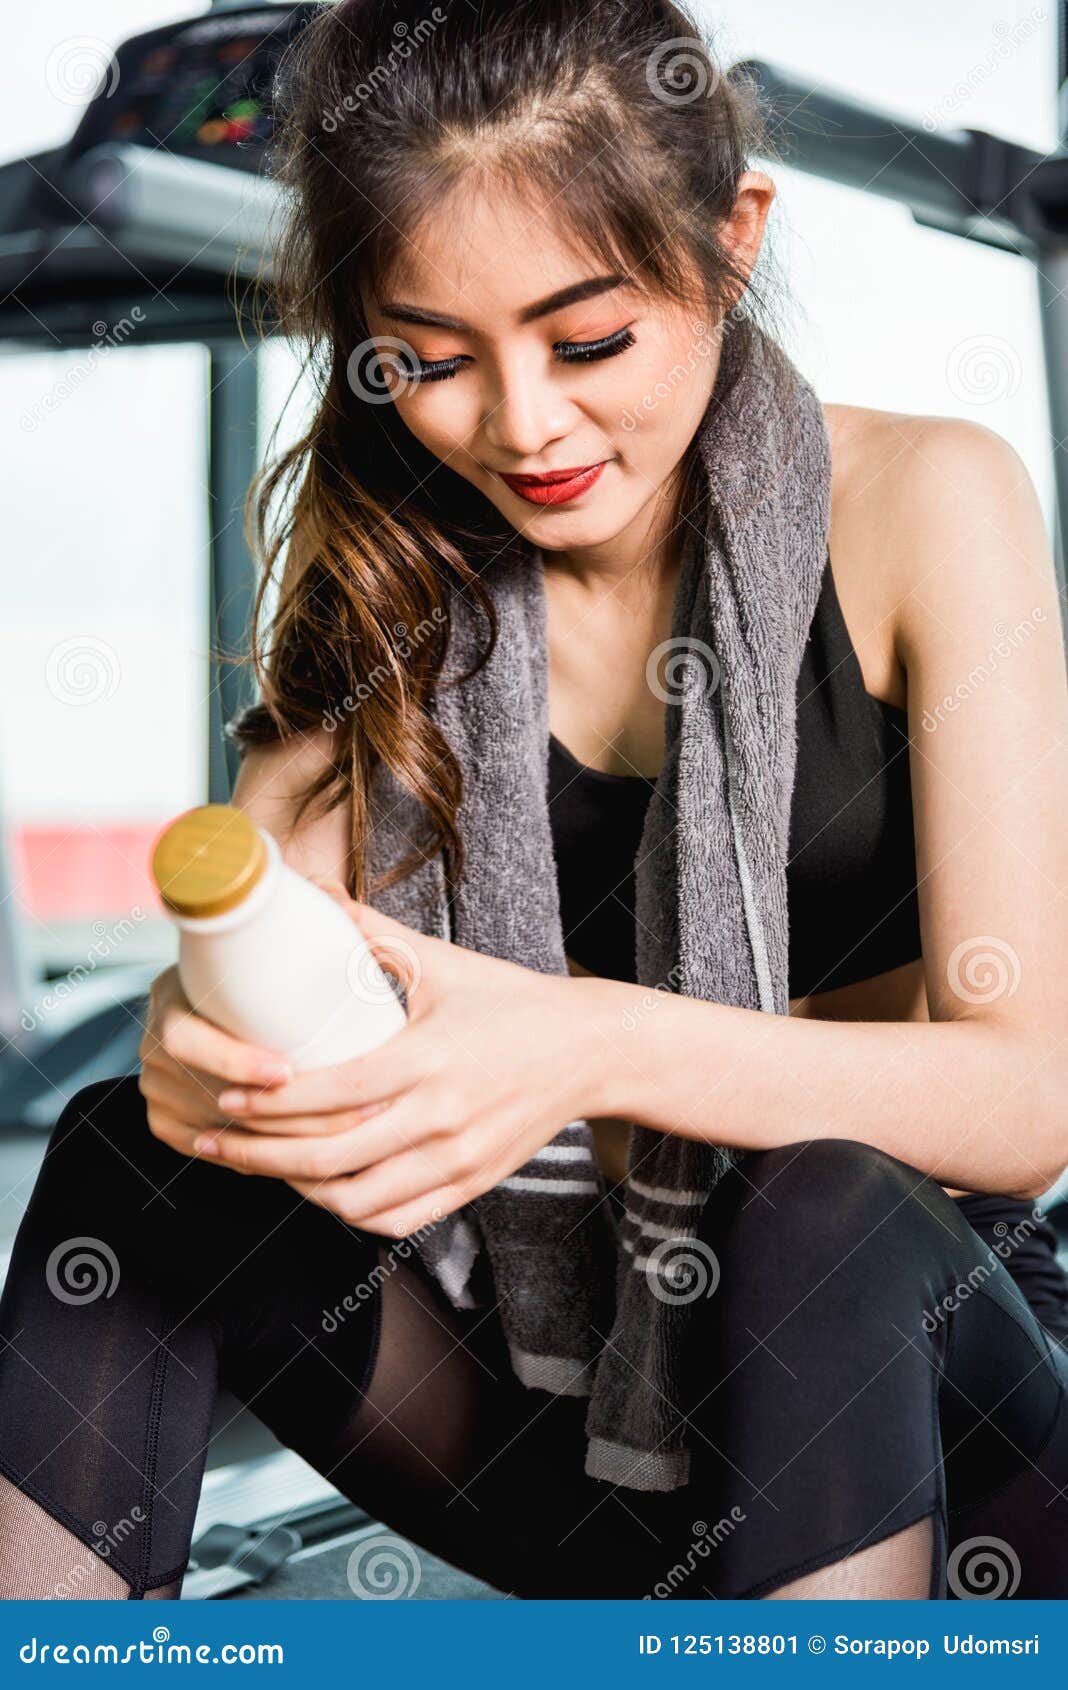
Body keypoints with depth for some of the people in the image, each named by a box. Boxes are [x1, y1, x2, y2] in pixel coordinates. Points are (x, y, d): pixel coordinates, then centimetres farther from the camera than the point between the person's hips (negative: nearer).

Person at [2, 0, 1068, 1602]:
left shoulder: (920, 502, -12)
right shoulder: (402, 568, -1)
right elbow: (242, 941, -6)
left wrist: (603, 1049, -35)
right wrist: (197, 1037, -32)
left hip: (929, 1369, -2)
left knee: (828, 1211, -35)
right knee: (131, 1157, -17)